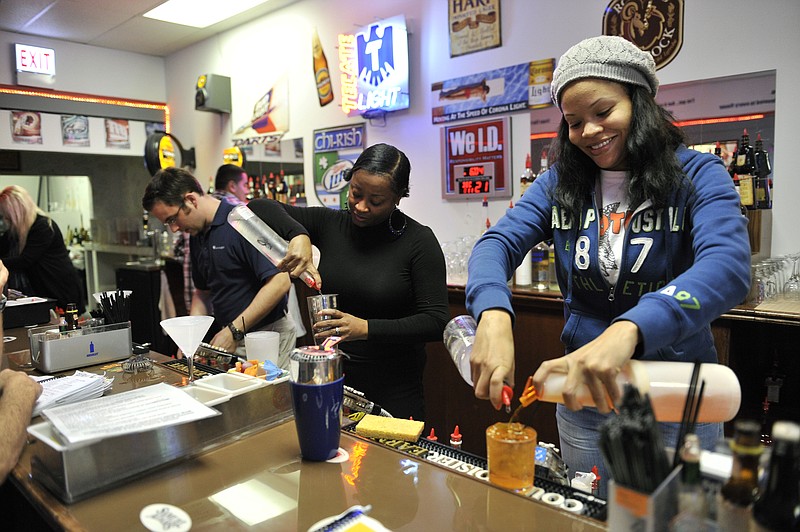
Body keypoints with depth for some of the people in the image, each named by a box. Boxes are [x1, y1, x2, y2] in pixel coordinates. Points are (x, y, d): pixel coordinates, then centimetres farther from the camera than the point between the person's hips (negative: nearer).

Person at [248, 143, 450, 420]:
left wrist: (366, 329, -26)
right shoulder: (330, 224, 0)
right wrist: (298, 234, -20)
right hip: (330, 376, 4)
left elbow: (436, 321, -16)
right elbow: (259, 208, -1)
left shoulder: (418, 240, -12)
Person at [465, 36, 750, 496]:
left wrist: (627, 331, -47)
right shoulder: (559, 185, 0)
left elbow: (728, 266, -28)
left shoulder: (697, 176, -11)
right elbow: (498, 244, -12)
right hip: (584, 392, 3)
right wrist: (494, 315, -35)